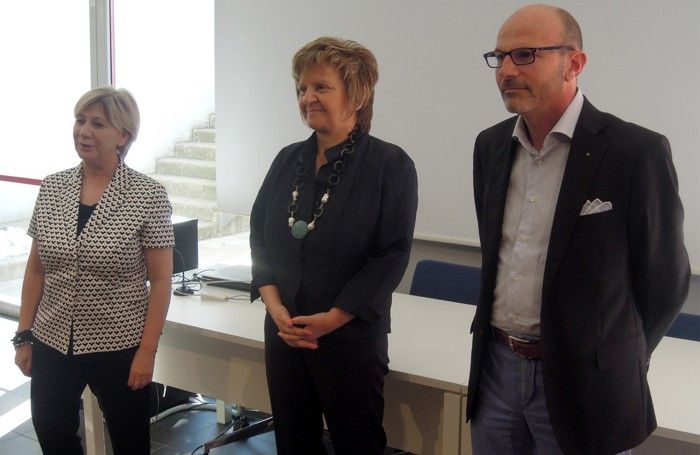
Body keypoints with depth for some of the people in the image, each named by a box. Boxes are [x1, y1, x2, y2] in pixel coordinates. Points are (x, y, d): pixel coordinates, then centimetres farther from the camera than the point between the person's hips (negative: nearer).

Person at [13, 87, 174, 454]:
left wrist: (147, 350, -11)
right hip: (52, 344, 4)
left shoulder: (148, 195, -11)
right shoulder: (52, 188, 2)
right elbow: (36, 269, 8)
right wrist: (24, 335, 6)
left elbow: (161, 280, -10)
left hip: (119, 349, -4)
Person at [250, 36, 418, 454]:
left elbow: (391, 255, -13)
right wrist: (275, 306, -7)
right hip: (284, 333, 5)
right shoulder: (288, 160, 7)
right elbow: (259, 235, 8)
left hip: (351, 337, -4)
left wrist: (332, 319, -17)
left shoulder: (391, 165, -8)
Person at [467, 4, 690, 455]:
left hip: (582, 382, -5)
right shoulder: (491, 145, 3)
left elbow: (664, 279, -5)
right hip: (496, 367, 5)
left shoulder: (637, 151, -14)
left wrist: (617, 368, 5)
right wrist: (503, 338, 16)